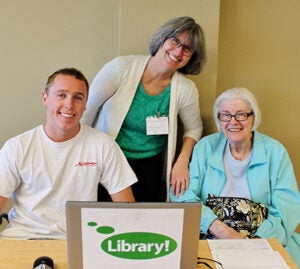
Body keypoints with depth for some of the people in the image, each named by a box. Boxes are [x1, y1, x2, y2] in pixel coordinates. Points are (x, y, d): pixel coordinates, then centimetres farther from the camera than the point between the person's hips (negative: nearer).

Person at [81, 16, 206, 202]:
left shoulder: (186, 90, -7)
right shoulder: (121, 68, -14)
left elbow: (194, 128, 10)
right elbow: (87, 108, -6)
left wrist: (182, 162, -4)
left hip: (148, 166, 2)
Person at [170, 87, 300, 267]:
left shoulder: (275, 151, 3)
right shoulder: (205, 147, 5)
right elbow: (184, 196, -4)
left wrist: (257, 241, -21)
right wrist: (216, 226, -21)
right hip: (208, 238, 0)